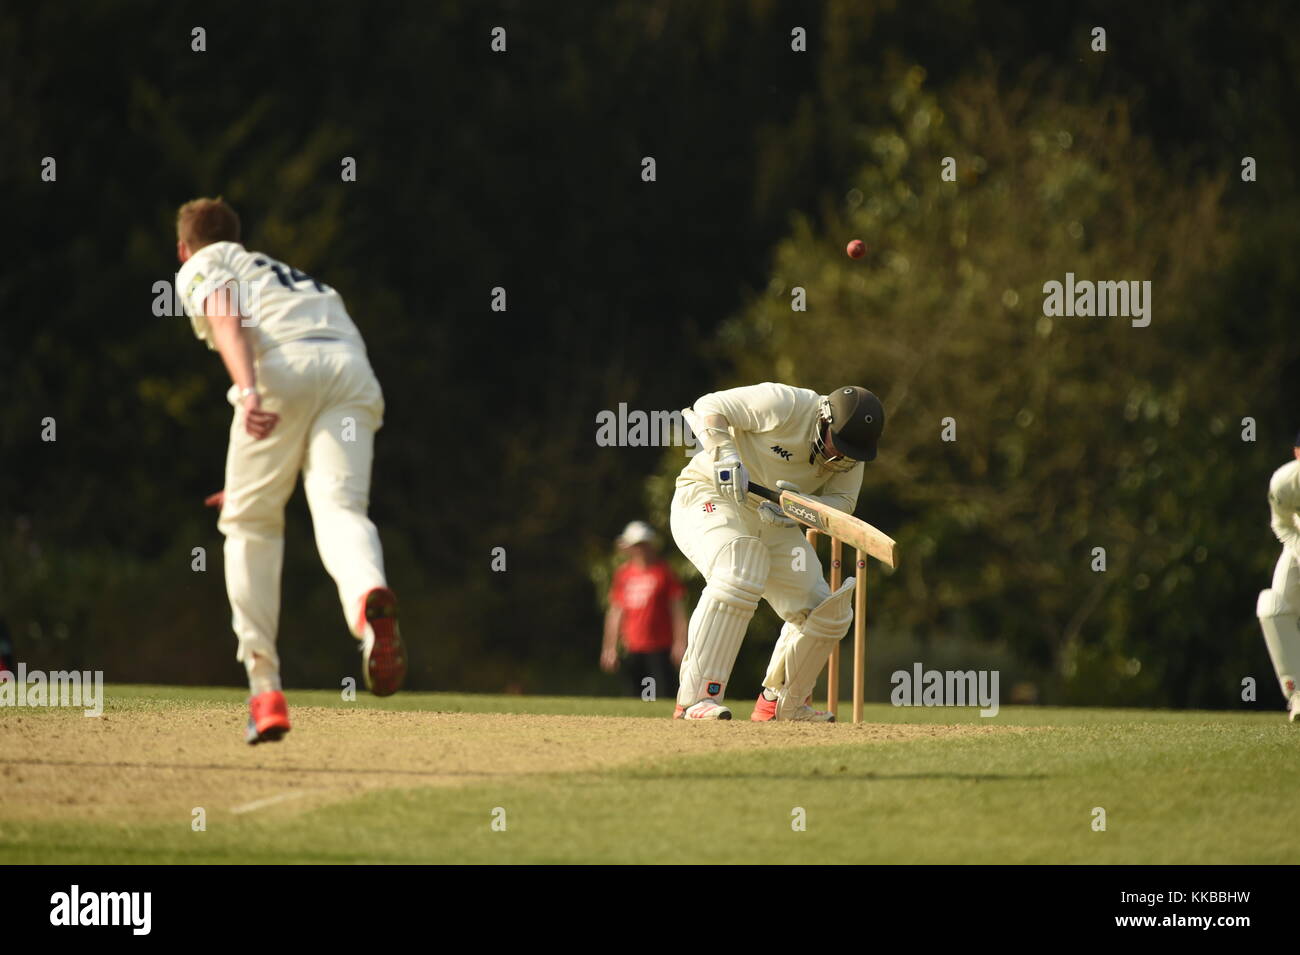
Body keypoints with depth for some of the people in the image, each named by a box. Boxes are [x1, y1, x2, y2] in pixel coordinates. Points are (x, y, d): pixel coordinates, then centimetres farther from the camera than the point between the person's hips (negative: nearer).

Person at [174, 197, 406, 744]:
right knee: (339, 508, -14)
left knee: (249, 523, 10)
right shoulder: (283, 272, 43)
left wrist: (247, 390, -20)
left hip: (281, 368, -4)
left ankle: (265, 693, 4)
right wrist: (251, 483, 55)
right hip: (353, 368, 4)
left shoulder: (200, 269, 24)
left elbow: (226, 316, -4)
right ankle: (369, 595, -50)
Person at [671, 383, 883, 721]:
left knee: (825, 614, -1)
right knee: (737, 578, -35)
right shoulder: (784, 404, -23)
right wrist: (725, 456, -35)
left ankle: (781, 703, 19)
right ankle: (697, 698, -33)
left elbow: (843, 502, -8)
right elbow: (709, 408, -19)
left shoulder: (850, 452, -3)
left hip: (774, 525, 7)